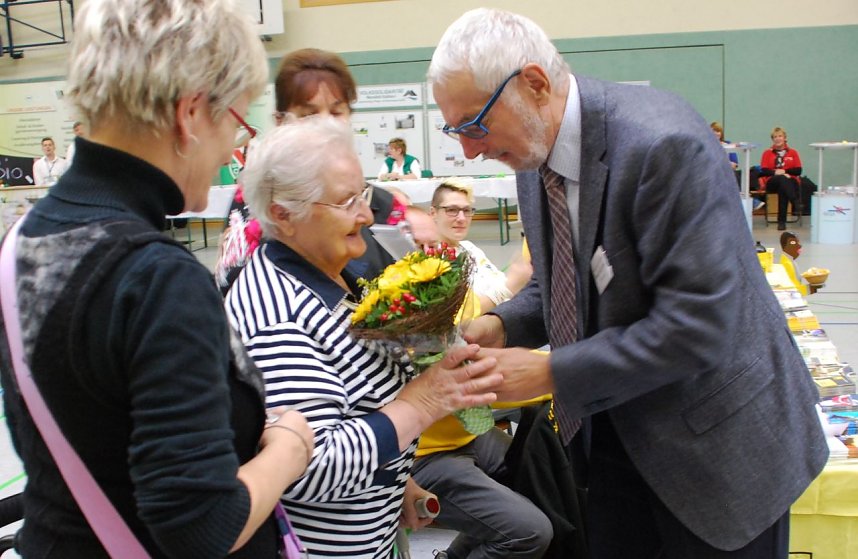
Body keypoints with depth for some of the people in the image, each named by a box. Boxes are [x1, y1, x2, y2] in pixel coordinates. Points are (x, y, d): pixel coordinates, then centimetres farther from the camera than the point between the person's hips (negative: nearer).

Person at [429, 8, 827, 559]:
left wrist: (550, 373, -26)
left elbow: (698, 325, -29)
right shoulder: (536, 154, -3)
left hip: (715, 442, -7)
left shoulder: (664, 143, -28)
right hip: (613, 429, 7)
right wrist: (503, 324, -9)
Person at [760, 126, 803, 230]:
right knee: (782, 179, -37)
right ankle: (796, 204, -50)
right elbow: (763, 171, 2)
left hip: (791, 182, 1)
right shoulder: (767, 153, 16)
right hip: (772, 182, 0)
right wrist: (775, 172, -17)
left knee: (782, 190, -37)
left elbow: (798, 171, 5)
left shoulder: (793, 152, 16)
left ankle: (782, 221, -40)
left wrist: (784, 171, -11)